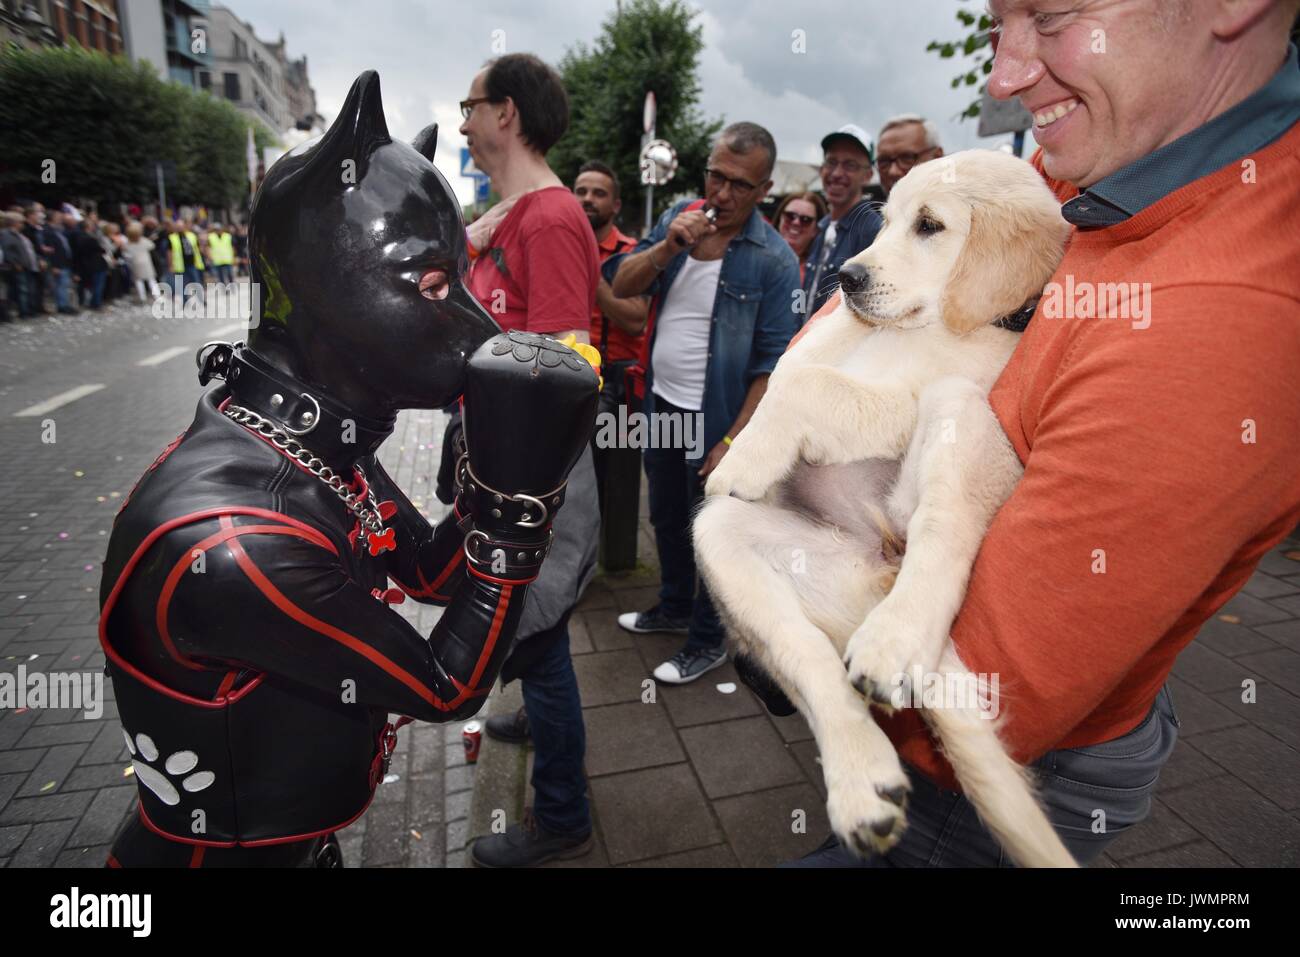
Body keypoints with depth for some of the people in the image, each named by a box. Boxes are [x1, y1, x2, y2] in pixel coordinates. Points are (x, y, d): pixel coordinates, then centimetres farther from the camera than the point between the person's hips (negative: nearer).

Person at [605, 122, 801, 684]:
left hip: (714, 418, -6)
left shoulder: (774, 260, -14)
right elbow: (621, 286, -3)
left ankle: (707, 641, 28)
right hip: (662, 403, 6)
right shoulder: (678, 218, 3)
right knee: (666, 518, 21)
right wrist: (669, 247, -20)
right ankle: (674, 608, 44)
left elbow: (773, 364, -17)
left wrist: (733, 441, -20)